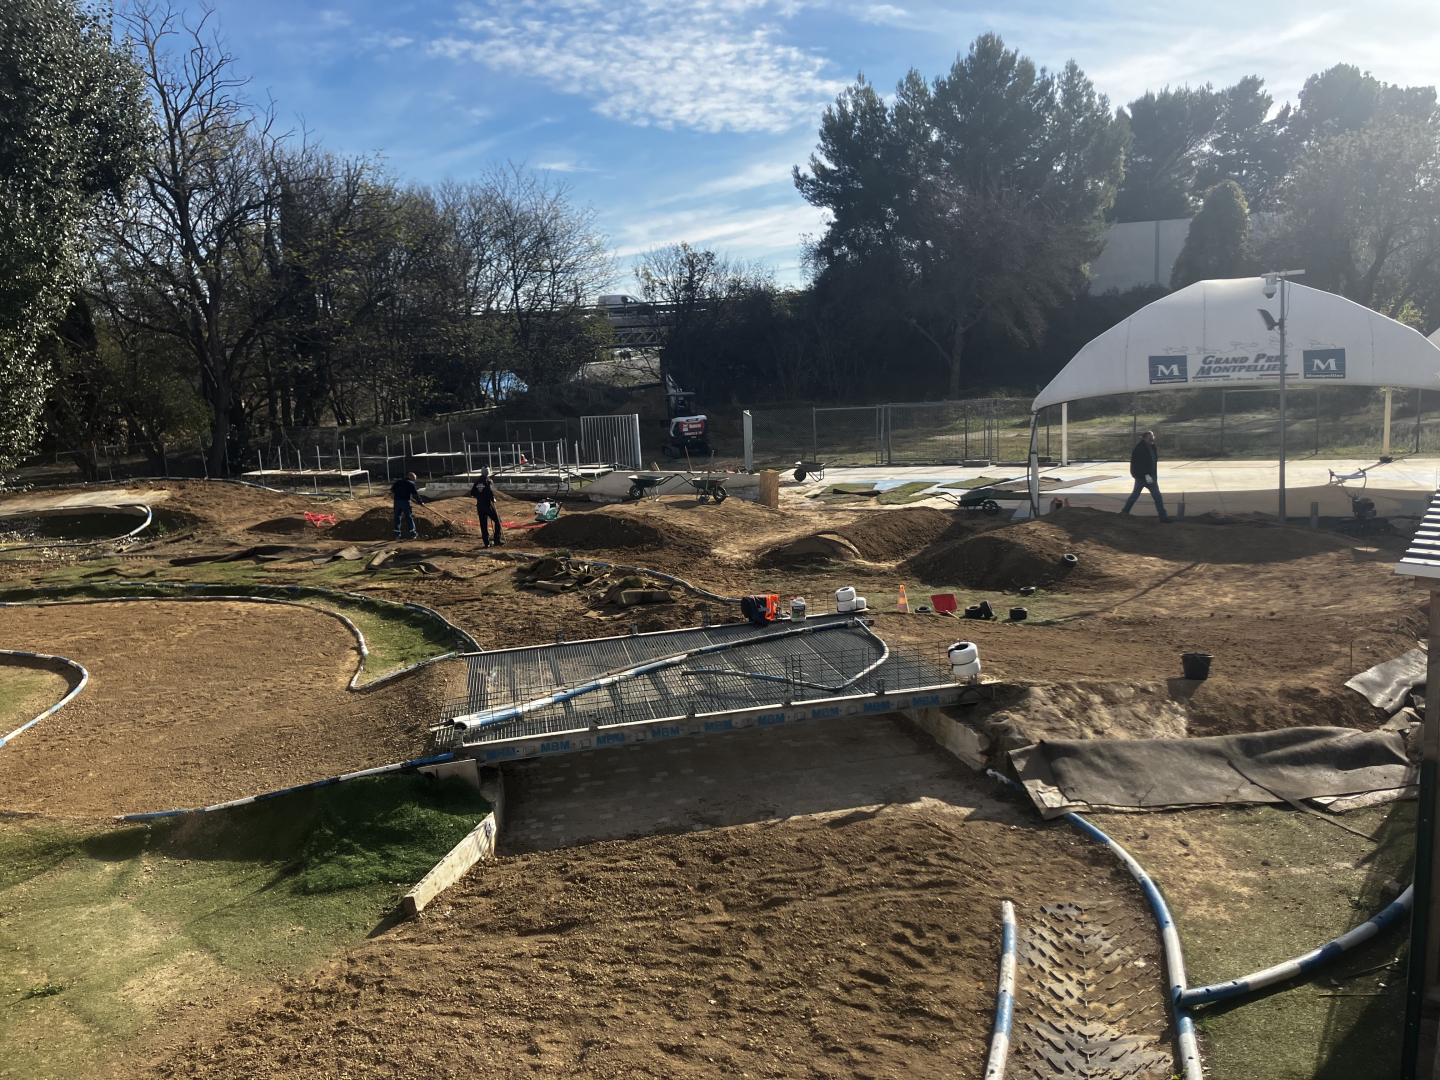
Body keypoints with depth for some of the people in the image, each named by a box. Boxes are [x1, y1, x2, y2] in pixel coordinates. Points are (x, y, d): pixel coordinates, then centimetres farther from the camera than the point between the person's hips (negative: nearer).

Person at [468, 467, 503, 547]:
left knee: (483, 524, 9)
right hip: (489, 505, -6)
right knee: (497, 521, 5)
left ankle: (486, 543, 11)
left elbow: (472, 493, 9)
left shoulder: (477, 482, 9)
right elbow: (490, 491, -23)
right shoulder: (489, 481, -9)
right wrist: (493, 499, -6)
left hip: (480, 505, 6)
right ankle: (497, 540, -3)